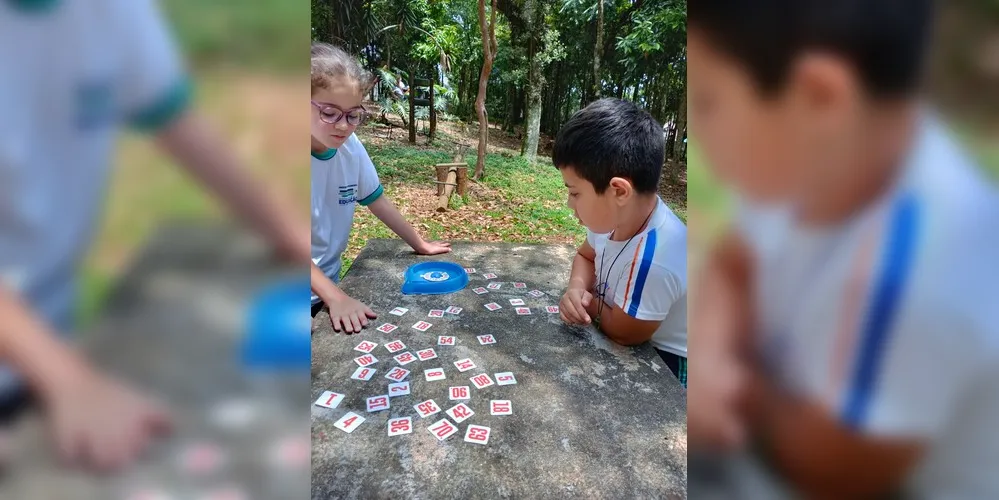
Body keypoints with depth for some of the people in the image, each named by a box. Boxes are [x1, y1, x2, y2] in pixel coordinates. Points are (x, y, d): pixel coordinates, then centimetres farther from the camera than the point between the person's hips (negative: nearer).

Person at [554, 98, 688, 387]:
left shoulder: (652, 259, -37)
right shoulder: (616, 217, -12)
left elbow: (622, 333, -22)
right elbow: (586, 256, 8)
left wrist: (588, 300, -6)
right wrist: (577, 288, -12)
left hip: (663, 365, -7)